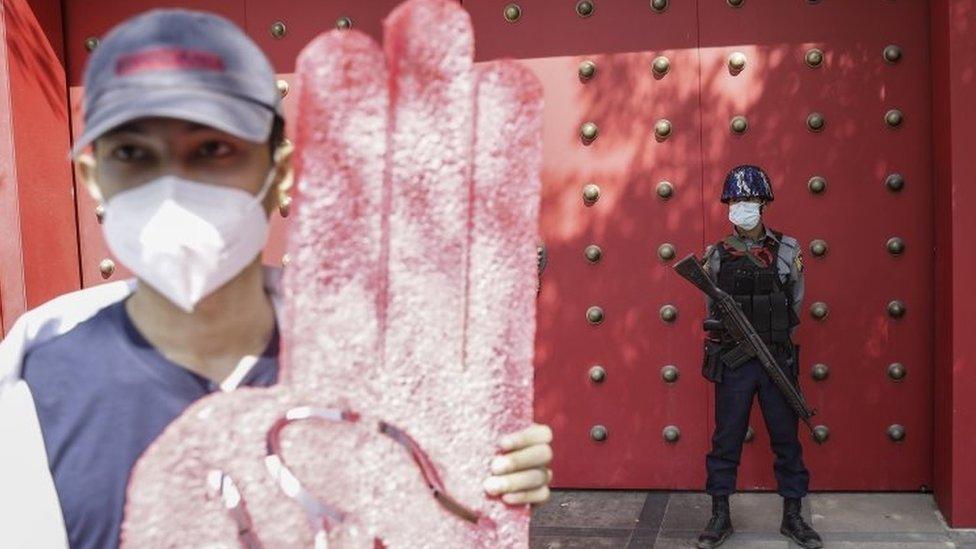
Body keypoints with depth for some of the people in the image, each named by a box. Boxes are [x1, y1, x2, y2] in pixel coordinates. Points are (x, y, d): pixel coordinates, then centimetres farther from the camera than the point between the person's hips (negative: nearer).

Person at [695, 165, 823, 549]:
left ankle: (792, 517, 22)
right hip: (732, 362, 0)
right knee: (726, 440, 6)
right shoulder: (717, 255, 3)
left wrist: (762, 331, -5)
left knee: (786, 438, 8)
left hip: (778, 358, 0)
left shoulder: (787, 251, 1)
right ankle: (720, 517, 17)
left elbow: (795, 305, 4)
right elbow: (712, 309, 9)